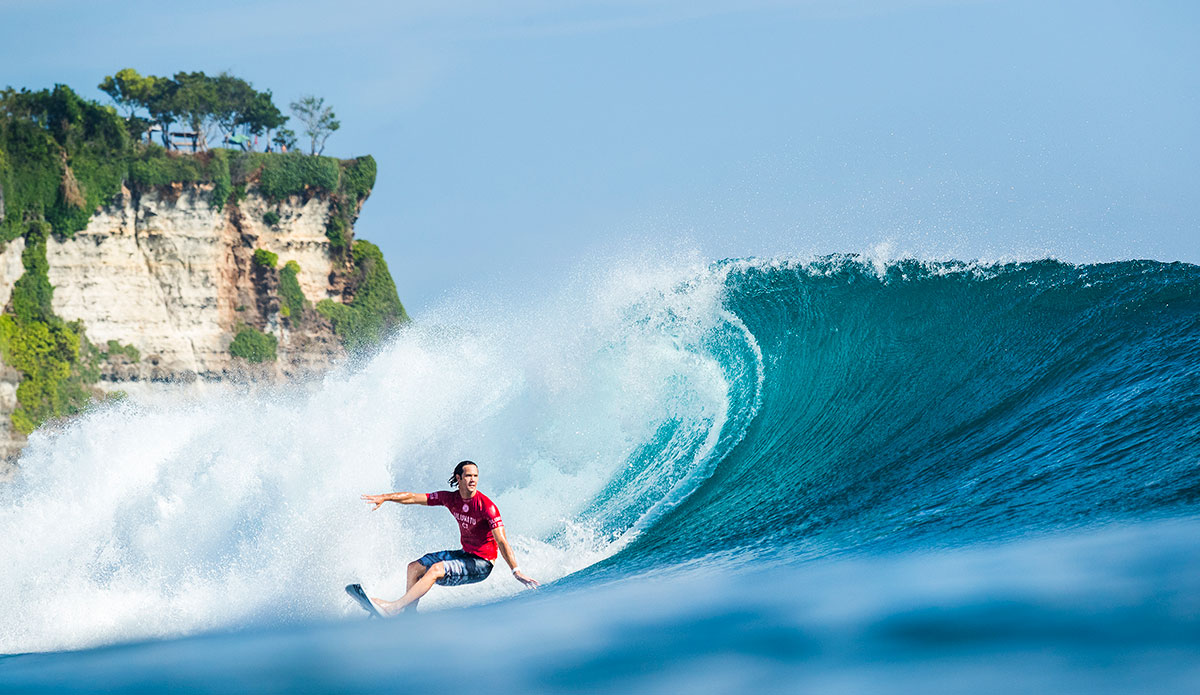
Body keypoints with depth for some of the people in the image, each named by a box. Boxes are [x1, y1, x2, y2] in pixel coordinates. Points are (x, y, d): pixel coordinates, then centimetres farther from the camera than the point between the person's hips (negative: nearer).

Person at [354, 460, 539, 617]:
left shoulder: (486, 506, -22)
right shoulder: (451, 498, -2)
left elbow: (502, 541, -26)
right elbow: (414, 498, 2)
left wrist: (516, 571, -33)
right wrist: (384, 497, -7)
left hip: (482, 564, -8)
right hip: (465, 554, 8)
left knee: (436, 569, -27)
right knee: (415, 567, 8)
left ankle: (393, 608, -31)